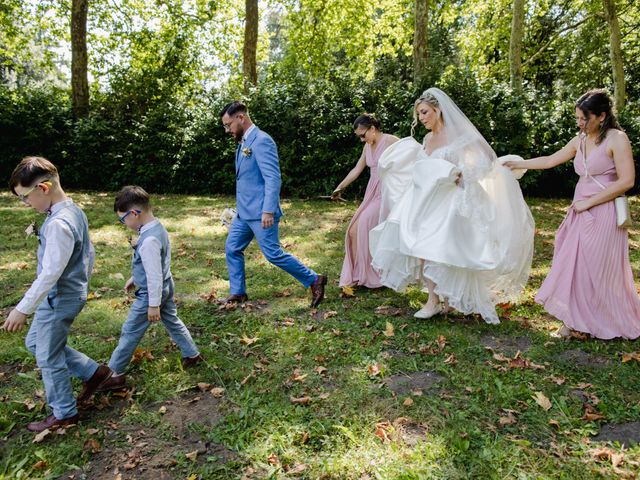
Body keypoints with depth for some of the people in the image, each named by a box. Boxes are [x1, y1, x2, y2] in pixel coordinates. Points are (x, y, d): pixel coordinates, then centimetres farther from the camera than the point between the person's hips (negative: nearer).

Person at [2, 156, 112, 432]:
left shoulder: (58, 224, -27)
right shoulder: (74, 211, 3)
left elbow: (49, 275, -27)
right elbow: (89, 253, 12)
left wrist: (22, 309, -19)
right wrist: (82, 284, 23)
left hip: (58, 300, -10)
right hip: (70, 293, 10)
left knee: (48, 358, 8)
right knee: (35, 343, 25)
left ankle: (64, 414, 27)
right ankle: (93, 372, 29)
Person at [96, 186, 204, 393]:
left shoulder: (149, 240, -30)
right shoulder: (157, 227, 0)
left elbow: (154, 274, -26)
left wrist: (153, 305, -20)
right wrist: (135, 278, 24)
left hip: (152, 293, -9)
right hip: (165, 288, 9)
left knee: (130, 332, 5)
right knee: (172, 321, 22)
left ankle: (114, 374, 18)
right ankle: (192, 354, 35)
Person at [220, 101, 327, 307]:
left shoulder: (261, 140, -16)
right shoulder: (243, 142, 13)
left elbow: (273, 178, -22)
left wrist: (268, 211, -26)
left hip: (260, 212, -9)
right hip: (244, 212, 9)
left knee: (273, 253, -6)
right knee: (232, 249, 12)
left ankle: (314, 280, 8)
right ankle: (238, 293, 26)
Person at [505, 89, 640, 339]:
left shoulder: (617, 139, -9)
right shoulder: (580, 140, 10)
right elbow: (550, 161, 18)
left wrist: (589, 202, -14)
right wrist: (517, 164, 17)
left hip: (603, 214, -6)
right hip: (580, 212, 7)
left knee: (599, 269, 2)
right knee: (573, 265, 7)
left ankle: (611, 324, 20)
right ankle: (573, 320, 17)